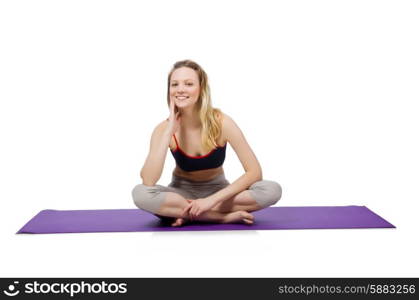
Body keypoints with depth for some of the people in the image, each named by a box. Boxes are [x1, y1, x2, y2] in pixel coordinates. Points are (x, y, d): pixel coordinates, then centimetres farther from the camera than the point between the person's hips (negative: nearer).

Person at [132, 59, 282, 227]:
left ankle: (184, 213, -20)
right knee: (140, 193, -33)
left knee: (272, 190, -28)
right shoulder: (164, 129, -17)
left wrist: (212, 200, -31)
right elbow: (148, 181, -31)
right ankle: (228, 216, -25)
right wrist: (169, 131, -32)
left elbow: (255, 172, -22)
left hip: (217, 189, 0)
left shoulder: (222, 122, -20)